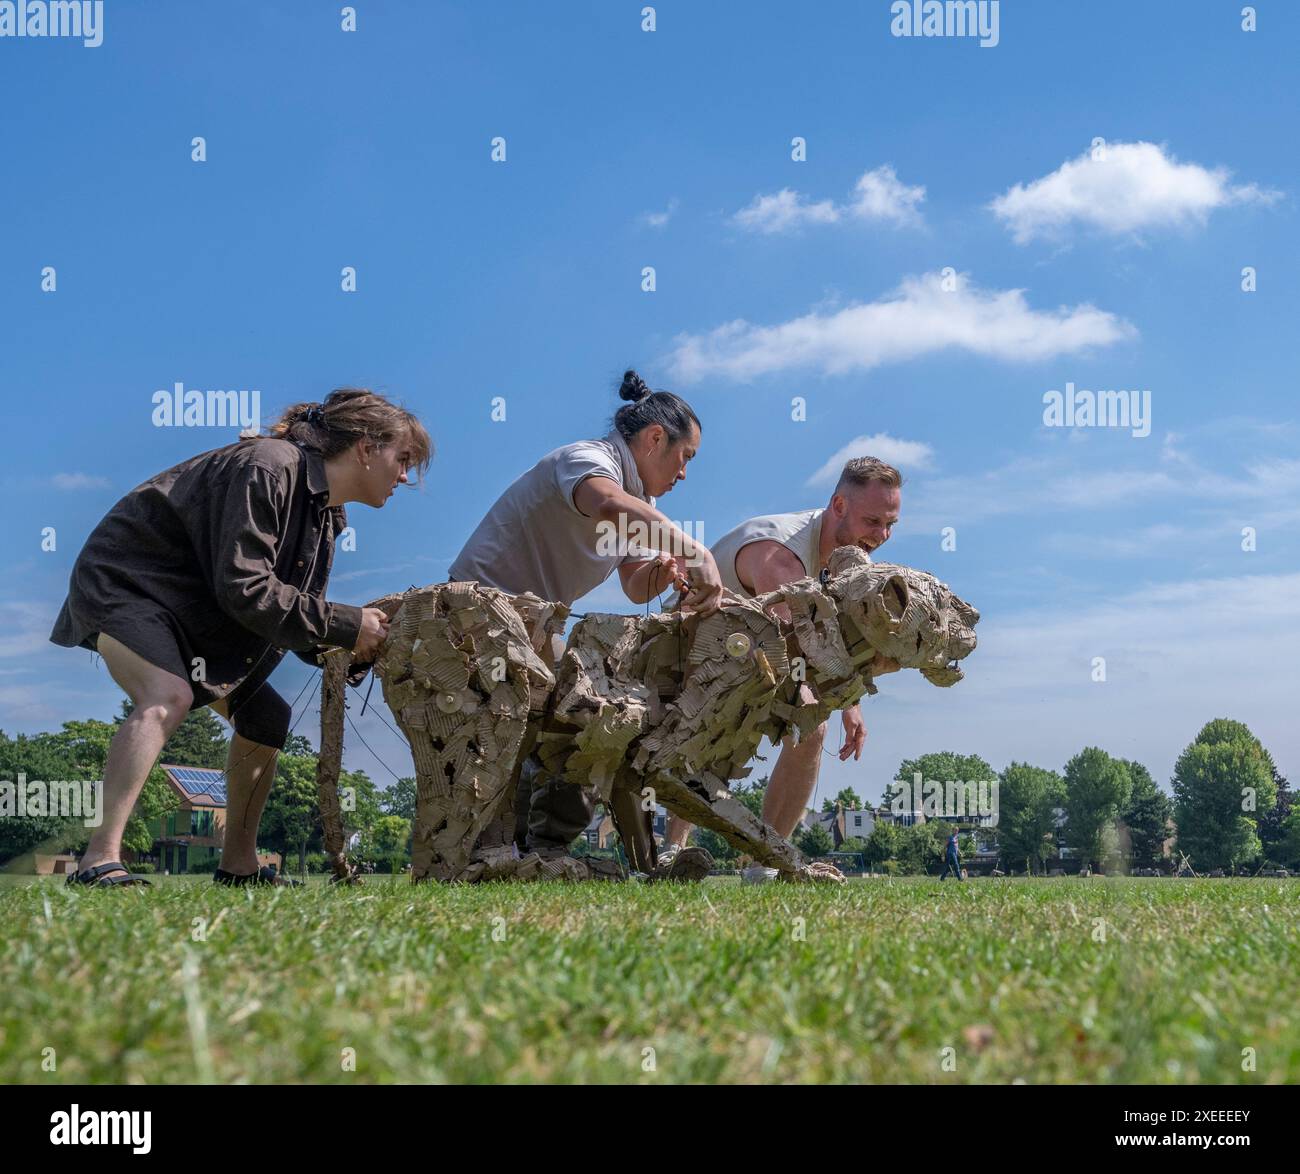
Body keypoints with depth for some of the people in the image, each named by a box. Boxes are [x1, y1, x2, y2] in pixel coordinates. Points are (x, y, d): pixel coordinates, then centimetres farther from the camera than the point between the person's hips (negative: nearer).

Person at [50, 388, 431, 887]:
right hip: (125, 580, -10)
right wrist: (346, 625, -27)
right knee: (167, 696, -34)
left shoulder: (323, 516, 7)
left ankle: (238, 864, 22)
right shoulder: (269, 468, -25)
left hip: (190, 613, 11)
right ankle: (100, 859, -38)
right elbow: (243, 588, -31)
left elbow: (297, 621, 7)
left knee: (263, 717, 11)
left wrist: (361, 646, -10)